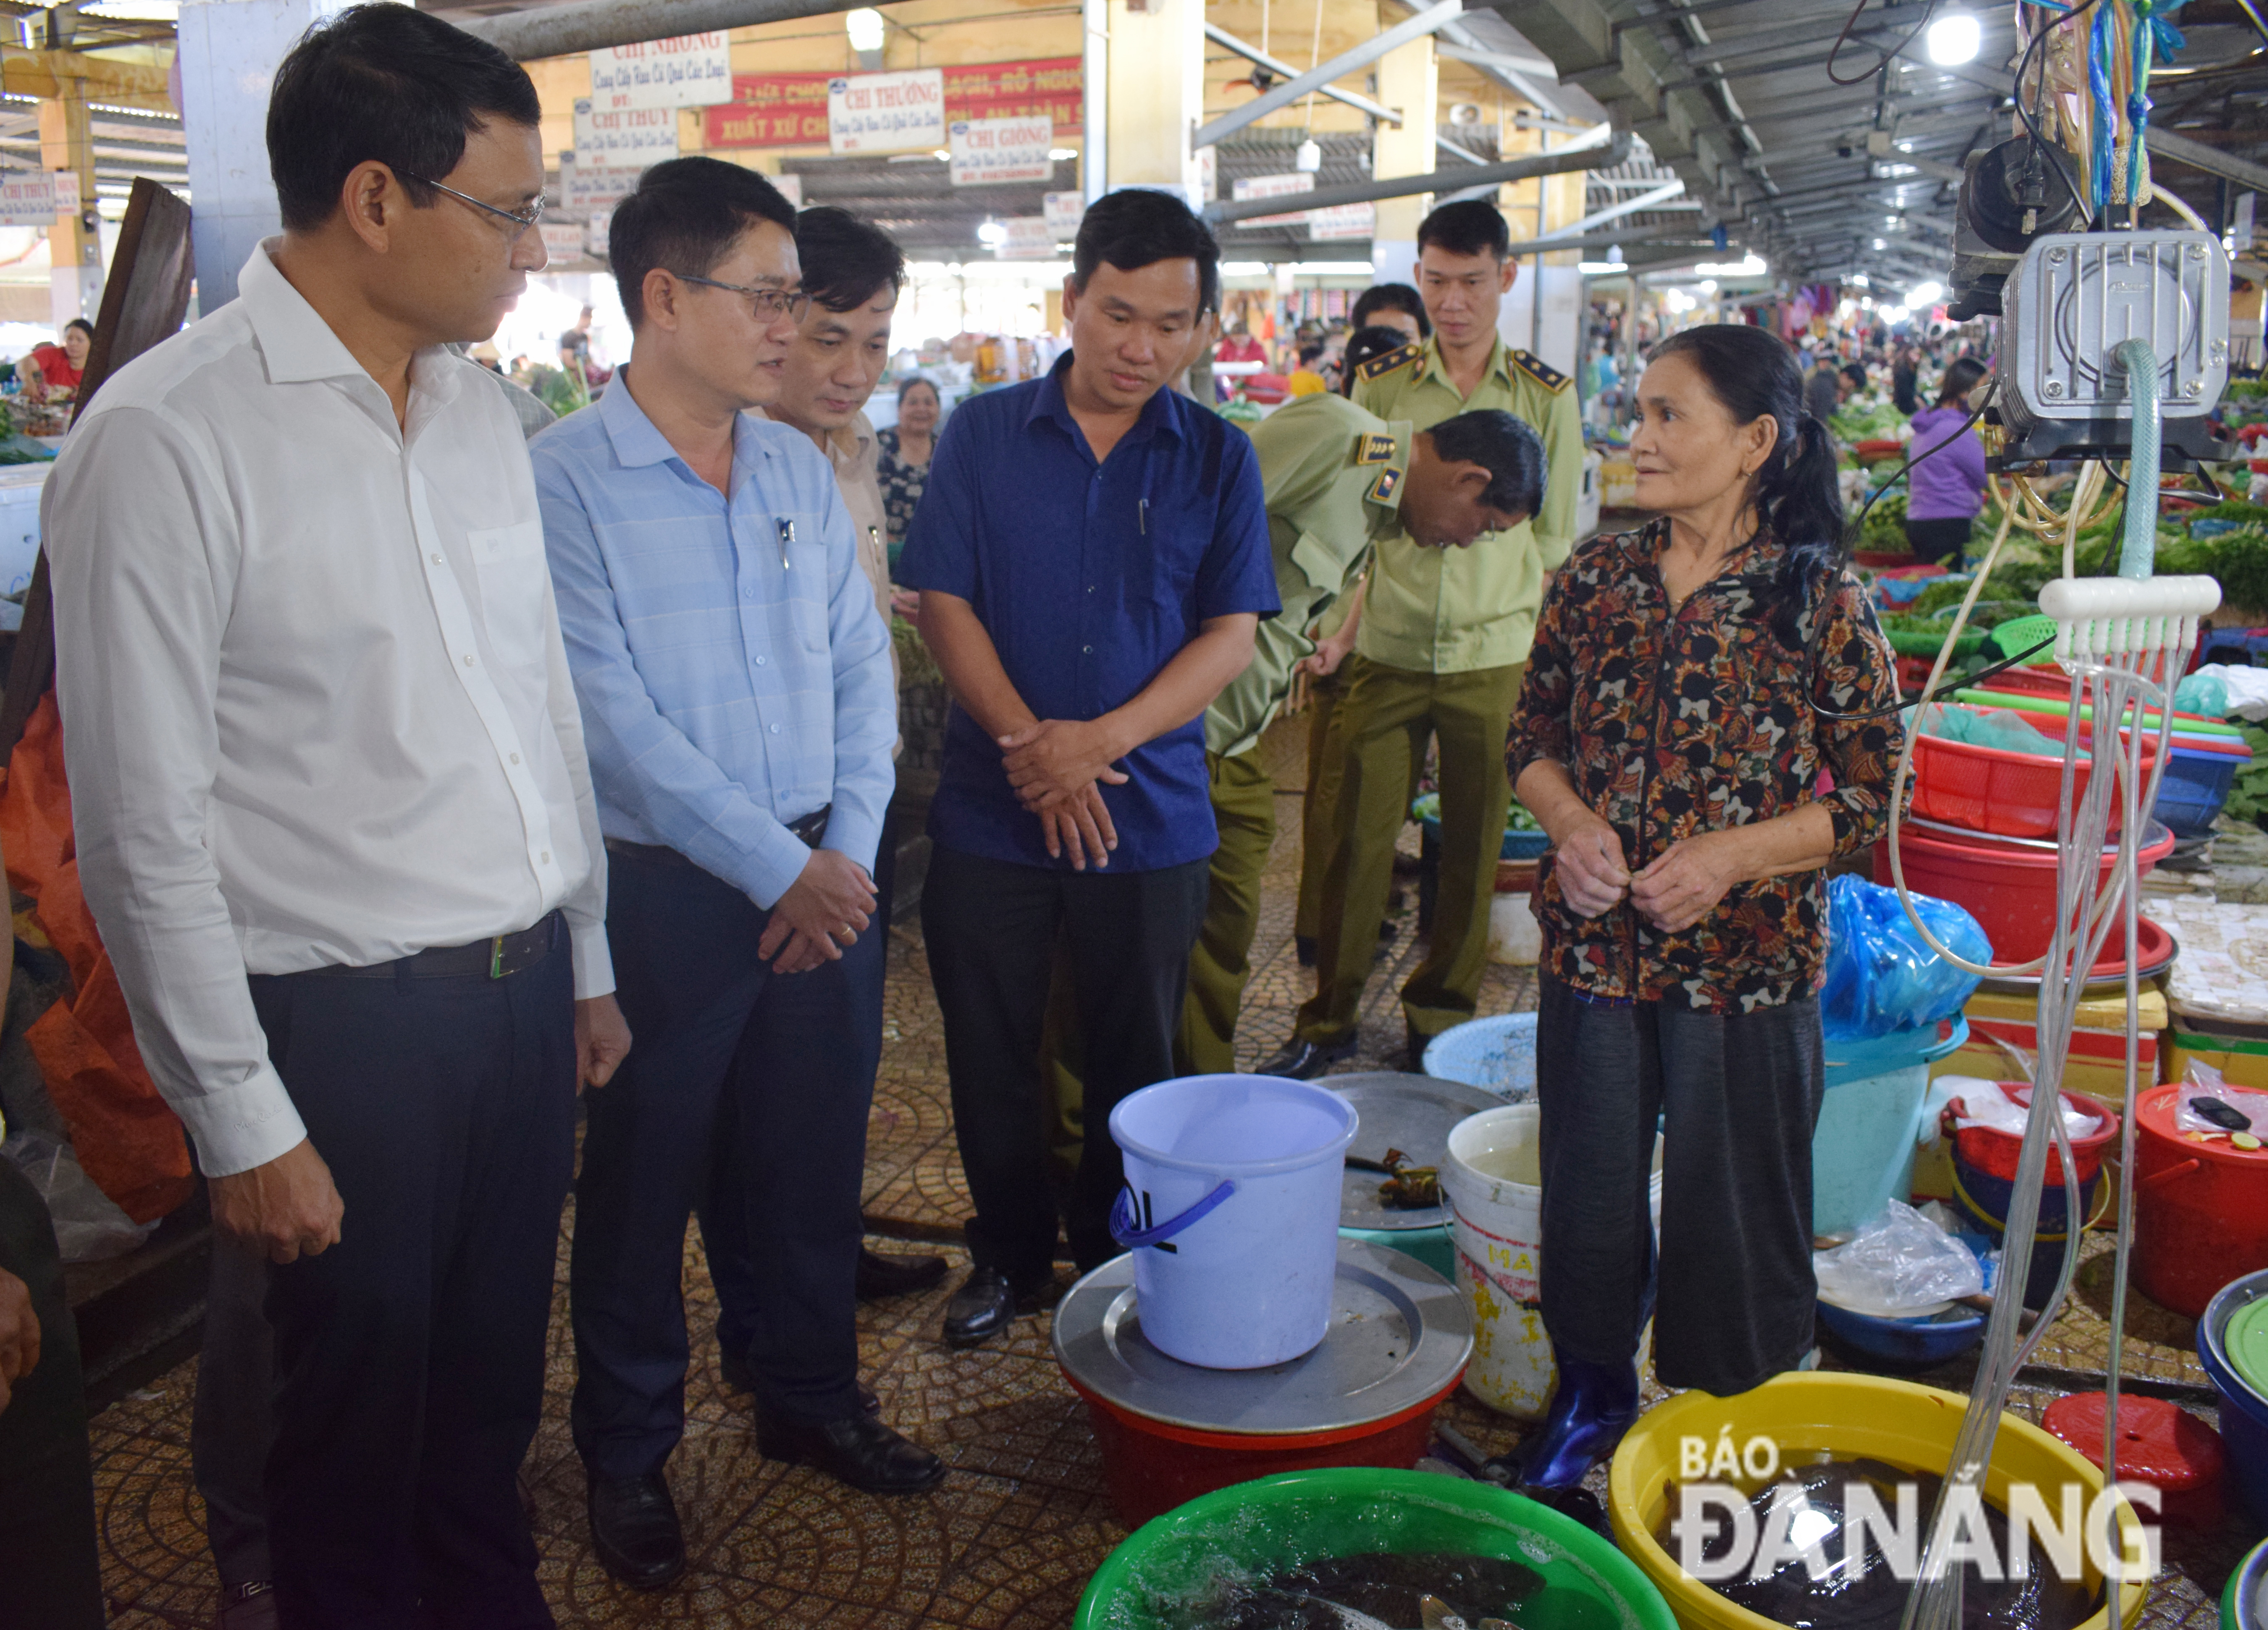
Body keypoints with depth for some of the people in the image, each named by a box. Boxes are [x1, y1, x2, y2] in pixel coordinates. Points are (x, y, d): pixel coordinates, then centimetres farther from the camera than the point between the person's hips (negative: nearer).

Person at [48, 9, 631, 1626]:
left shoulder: (480, 410, 6)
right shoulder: (166, 440, -15)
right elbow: (145, 830, -14)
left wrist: (587, 964, 15)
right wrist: (245, 1124, -11)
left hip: (525, 993, 6)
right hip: (348, 1024, -6)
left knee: (493, 1397, 22)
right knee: (359, 1434, 15)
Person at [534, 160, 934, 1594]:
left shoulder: (799, 469, 7)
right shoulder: (564, 480, -11)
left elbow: (863, 665, 7)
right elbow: (617, 720, -16)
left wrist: (849, 853, -4)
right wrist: (778, 872, -14)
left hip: (828, 876, 5)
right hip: (668, 887, -5)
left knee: (811, 1157, 17)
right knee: (646, 1178, 10)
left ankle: (810, 1397, 37)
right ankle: (627, 1452, 30)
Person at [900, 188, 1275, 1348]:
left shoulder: (1216, 457, 1)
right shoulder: (983, 436, 1)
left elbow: (1232, 634, -4)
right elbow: (943, 605, -3)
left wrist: (1102, 740, -17)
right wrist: (1032, 748, -15)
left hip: (1153, 816, 0)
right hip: (991, 809, 0)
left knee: (1135, 1062, 12)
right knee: (989, 1054, 11)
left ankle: (1115, 1264, 32)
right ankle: (1008, 1255, 32)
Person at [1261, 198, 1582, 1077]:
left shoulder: (1548, 396, 3)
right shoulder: (1380, 383, 4)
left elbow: (1554, 535, 10)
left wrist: (1496, 604, 3)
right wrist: (1344, 616, -2)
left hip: (1493, 658, 0)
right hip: (1386, 652, 0)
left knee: (1473, 846, 8)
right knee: (1358, 838, 2)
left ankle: (1441, 1015, 25)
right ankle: (1328, 1019, 16)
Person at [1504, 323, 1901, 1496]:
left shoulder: (1822, 599, -9)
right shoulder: (1597, 577, 2)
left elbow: (1869, 795, -6)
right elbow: (1534, 735, 10)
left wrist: (1729, 855, -18)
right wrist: (1570, 822, -10)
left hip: (1746, 963, -3)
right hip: (1593, 948, 4)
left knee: (1733, 1210, 10)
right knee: (1588, 1189, 15)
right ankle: (1589, 1398, 39)